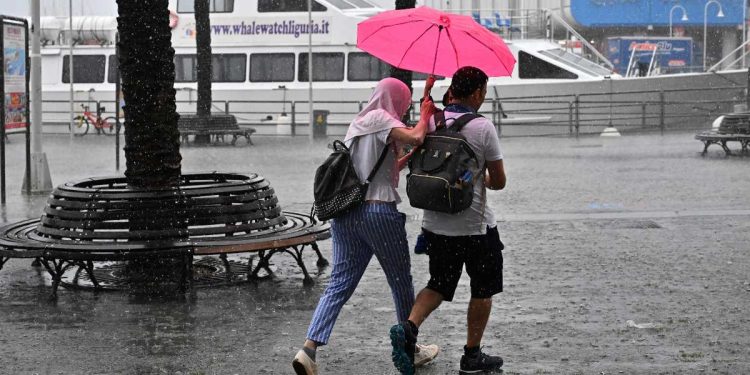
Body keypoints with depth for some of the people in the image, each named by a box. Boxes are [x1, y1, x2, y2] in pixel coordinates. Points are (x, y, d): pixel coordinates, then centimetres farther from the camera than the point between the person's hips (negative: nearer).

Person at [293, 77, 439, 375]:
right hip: (378, 211, -7)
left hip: (345, 213, 7)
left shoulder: (356, 124, 19)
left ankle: (309, 349, -12)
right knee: (401, 282, 10)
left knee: (339, 284, 3)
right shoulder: (380, 118, -6)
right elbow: (415, 137, -21)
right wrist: (425, 115, -3)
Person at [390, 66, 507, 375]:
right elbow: (499, 181, -8)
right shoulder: (483, 128, -13)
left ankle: (408, 327, -8)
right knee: (483, 290, 13)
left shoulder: (430, 122, 0)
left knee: (439, 285, 17)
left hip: (435, 225, 5)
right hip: (475, 227, -4)